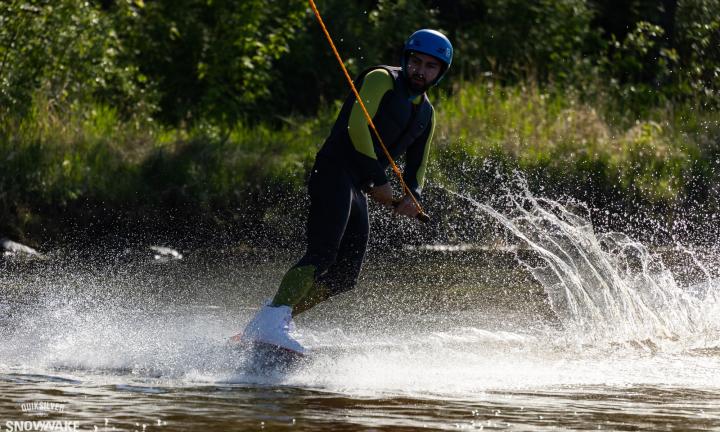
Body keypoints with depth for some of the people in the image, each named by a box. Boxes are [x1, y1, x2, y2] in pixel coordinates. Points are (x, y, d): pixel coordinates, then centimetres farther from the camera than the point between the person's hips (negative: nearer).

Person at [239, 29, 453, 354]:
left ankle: (271, 323, 4)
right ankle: (270, 321, -36)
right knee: (323, 254, -26)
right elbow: (357, 126, -15)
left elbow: (416, 166, 26)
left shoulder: (426, 114, 22)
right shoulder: (381, 79, -2)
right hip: (335, 171, -8)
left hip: (358, 189, 8)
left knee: (345, 277, 0)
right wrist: (378, 180, -18)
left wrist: (412, 196, 3)